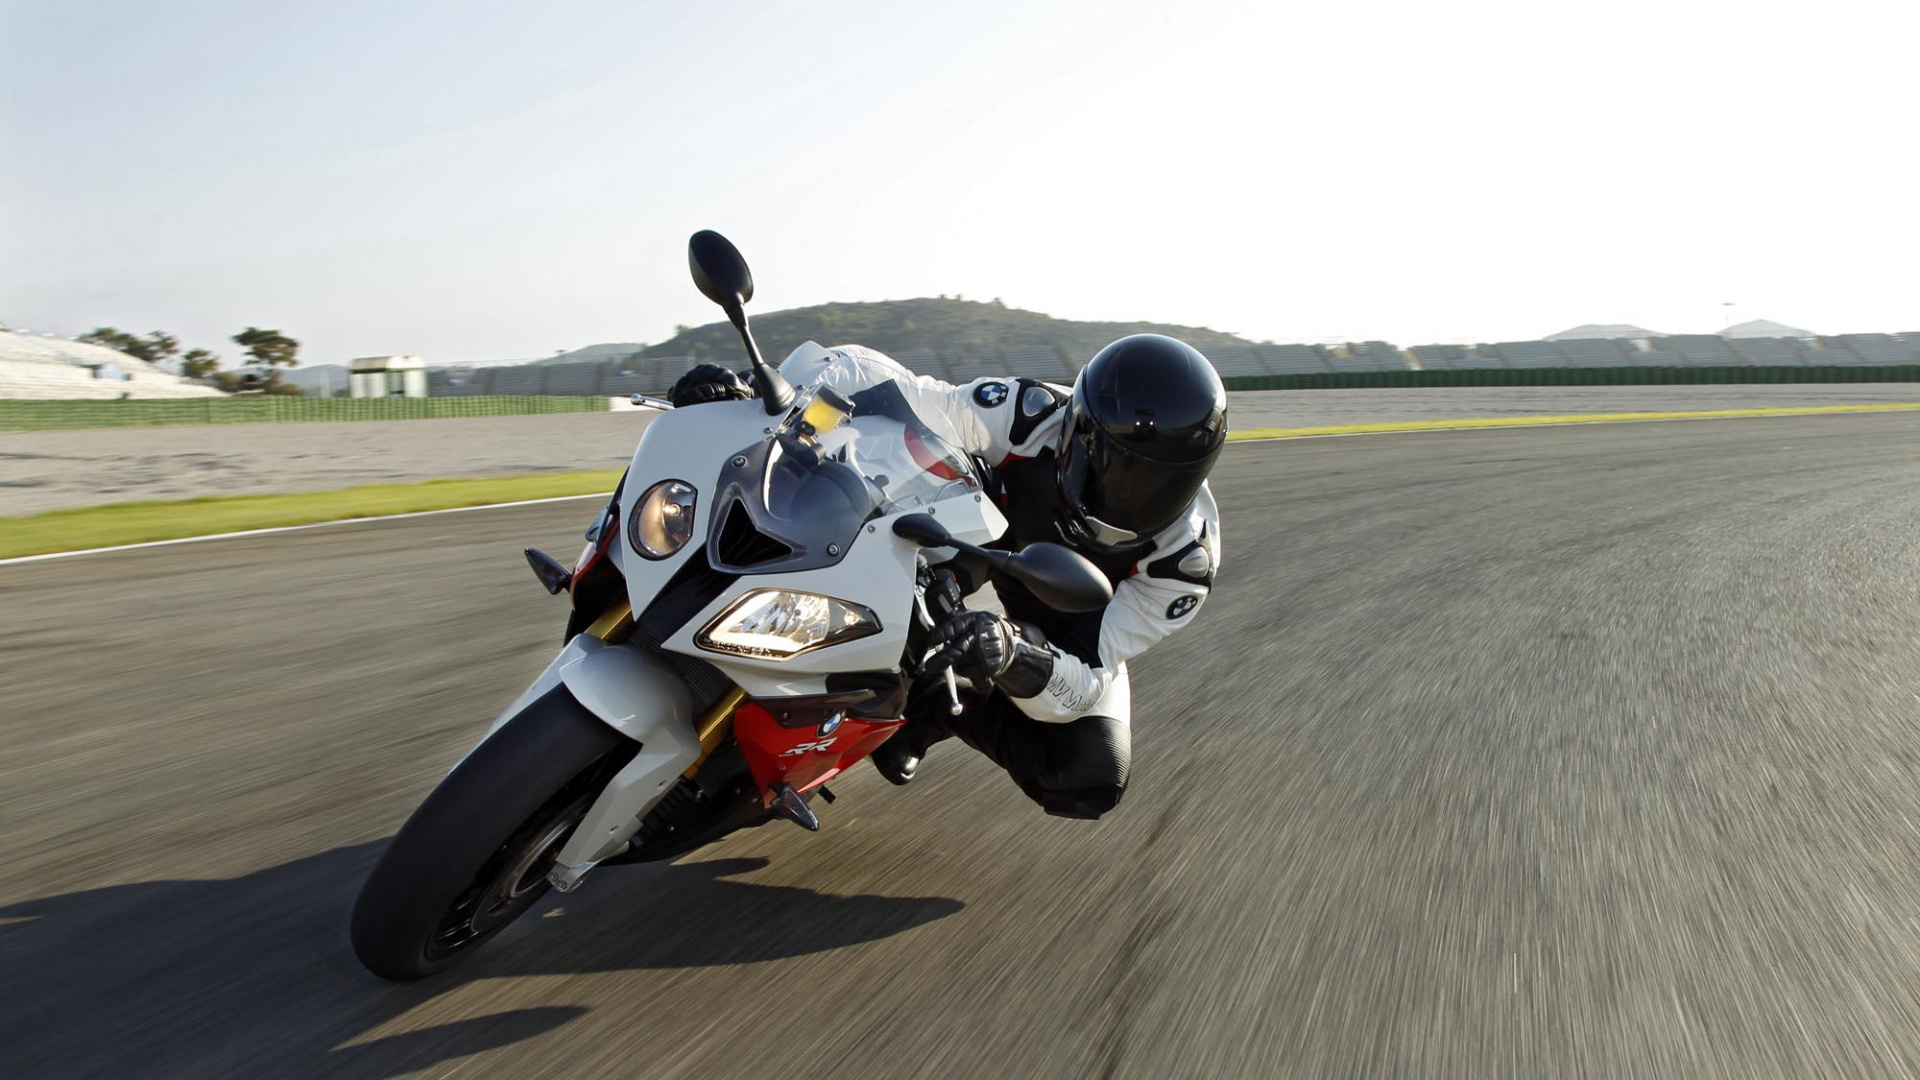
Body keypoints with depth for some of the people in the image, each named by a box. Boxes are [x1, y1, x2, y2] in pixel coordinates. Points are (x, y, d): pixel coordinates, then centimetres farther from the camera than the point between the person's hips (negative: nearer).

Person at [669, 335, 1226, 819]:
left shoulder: (1186, 558, -34)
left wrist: (1011, 654, -58)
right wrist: (760, 391, -51)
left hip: (1073, 636, -1)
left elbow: (1083, 684, -36)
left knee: (1093, 782, -24)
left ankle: (940, 707, -4)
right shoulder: (1032, 417, -36)